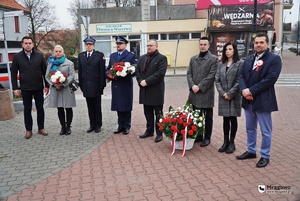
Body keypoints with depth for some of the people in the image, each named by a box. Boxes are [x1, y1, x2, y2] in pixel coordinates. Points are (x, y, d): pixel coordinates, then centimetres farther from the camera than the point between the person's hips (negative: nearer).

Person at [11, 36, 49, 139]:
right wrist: (15, 88, -3)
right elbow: (13, 73, 2)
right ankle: (28, 130, 19)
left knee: (40, 108, 8)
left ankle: (41, 128, 21)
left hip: (38, 87, 1)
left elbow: (45, 71, 3)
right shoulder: (17, 57, -1)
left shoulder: (39, 56, 0)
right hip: (25, 88, 0)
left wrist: (46, 85, 0)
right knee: (27, 109, 8)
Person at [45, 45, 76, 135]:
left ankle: (68, 127, 16)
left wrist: (63, 84, -18)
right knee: (60, 109, 8)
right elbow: (47, 76, 8)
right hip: (55, 89, 3)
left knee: (68, 108, 3)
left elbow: (72, 76, -7)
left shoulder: (69, 63, -1)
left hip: (66, 89, -3)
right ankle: (63, 127, 18)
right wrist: (53, 84, -9)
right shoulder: (50, 63, 10)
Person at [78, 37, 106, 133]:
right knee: (90, 107, 9)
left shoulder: (99, 55, -2)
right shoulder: (81, 56, 10)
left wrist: (102, 84, -9)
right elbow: (80, 71, 11)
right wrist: (81, 84, 6)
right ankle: (92, 125, 19)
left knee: (97, 106, 6)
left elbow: (102, 71, -5)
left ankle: (98, 125, 17)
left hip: (96, 86, -3)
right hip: (86, 86, 3)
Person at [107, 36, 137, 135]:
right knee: (118, 107, 8)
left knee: (126, 107, 3)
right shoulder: (112, 56, 15)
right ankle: (120, 126, 19)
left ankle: (127, 126, 15)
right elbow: (108, 69, 17)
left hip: (126, 85, -4)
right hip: (116, 85, 4)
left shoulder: (131, 56, 0)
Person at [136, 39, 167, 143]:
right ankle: (149, 130, 26)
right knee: (148, 113, 14)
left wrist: (147, 81, -18)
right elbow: (137, 71, 11)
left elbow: (160, 73, -16)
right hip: (144, 90, 6)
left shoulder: (161, 58, -5)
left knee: (158, 113, 3)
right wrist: (140, 81, -8)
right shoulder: (142, 58, 15)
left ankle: (159, 133, 11)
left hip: (156, 91, -6)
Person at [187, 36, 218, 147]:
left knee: (207, 117, 7)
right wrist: (192, 85, -9)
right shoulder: (193, 59, 13)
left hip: (206, 92, -4)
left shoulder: (213, 59, -3)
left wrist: (199, 87, -16)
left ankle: (207, 137, 18)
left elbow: (211, 76, -11)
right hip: (194, 92, 5)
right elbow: (189, 73, 8)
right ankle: (198, 135, 24)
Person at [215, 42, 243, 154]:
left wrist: (230, 94, -13)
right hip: (223, 97, 4)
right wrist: (222, 92, -8)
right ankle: (225, 142, 18)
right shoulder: (221, 64, 10)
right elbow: (217, 80, 5)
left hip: (234, 97, -4)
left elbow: (239, 81, -10)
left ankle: (231, 143, 14)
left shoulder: (240, 63, -4)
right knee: (225, 119, 9)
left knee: (233, 119, 5)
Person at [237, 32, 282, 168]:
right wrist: (244, 89, -13)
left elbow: (270, 79, -17)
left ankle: (265, 156, 20)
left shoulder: (274, 59, -7)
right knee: (250, 129, 18)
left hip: (263, 101, -6)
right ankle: (251, 151, 34)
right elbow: (241, 76, 7)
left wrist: (251, 91, -19)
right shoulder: (248, 59, 12)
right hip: (248, 100, 6)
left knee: (265, 131, 5)